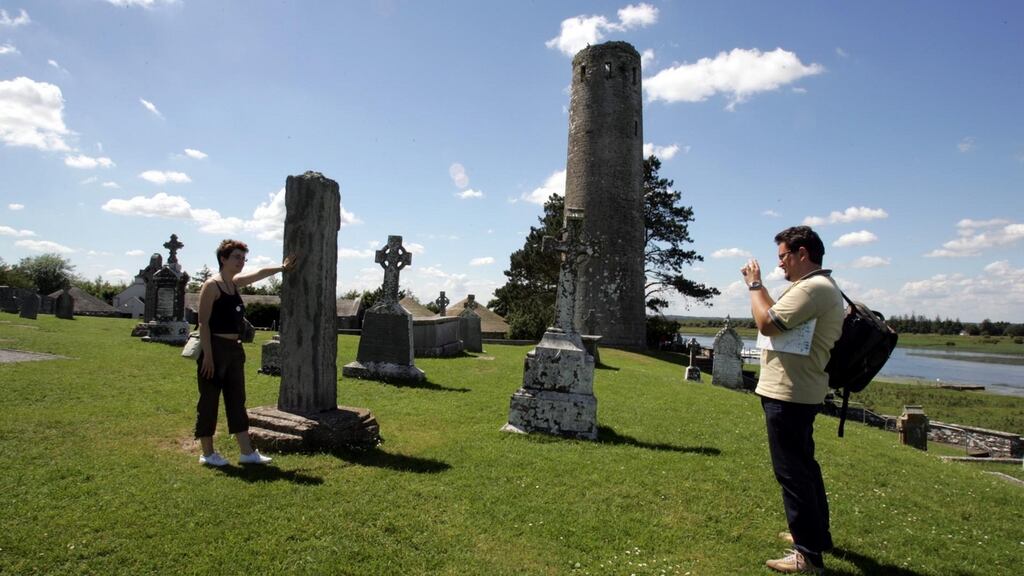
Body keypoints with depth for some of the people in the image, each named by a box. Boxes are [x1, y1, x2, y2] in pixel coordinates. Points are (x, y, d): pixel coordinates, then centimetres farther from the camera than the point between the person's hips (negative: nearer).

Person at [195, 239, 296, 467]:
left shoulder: (235, 283, 12)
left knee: (237, 400, 9)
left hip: (234, 349, 9)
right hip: (215, 348, -9)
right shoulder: (212, 285, -10)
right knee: (209, 401, 2)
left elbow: (259, 273, 31)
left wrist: (282, 267, 40)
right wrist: (207, 355, -19)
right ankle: (207, 453, 13)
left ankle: (247, 452, 13)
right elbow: (203, 322, -15)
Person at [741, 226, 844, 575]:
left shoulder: (813, 287, -19)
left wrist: (754, 285, -8)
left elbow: (767, 323, -21)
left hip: (788, 394, -12)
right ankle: (817, 534, 36)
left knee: (792, 471, -5)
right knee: (803, 465, 21)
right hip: (799, 392, 12)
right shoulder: (820, 287, 17)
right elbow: (780, 320, 20)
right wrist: (759, 288, 15)